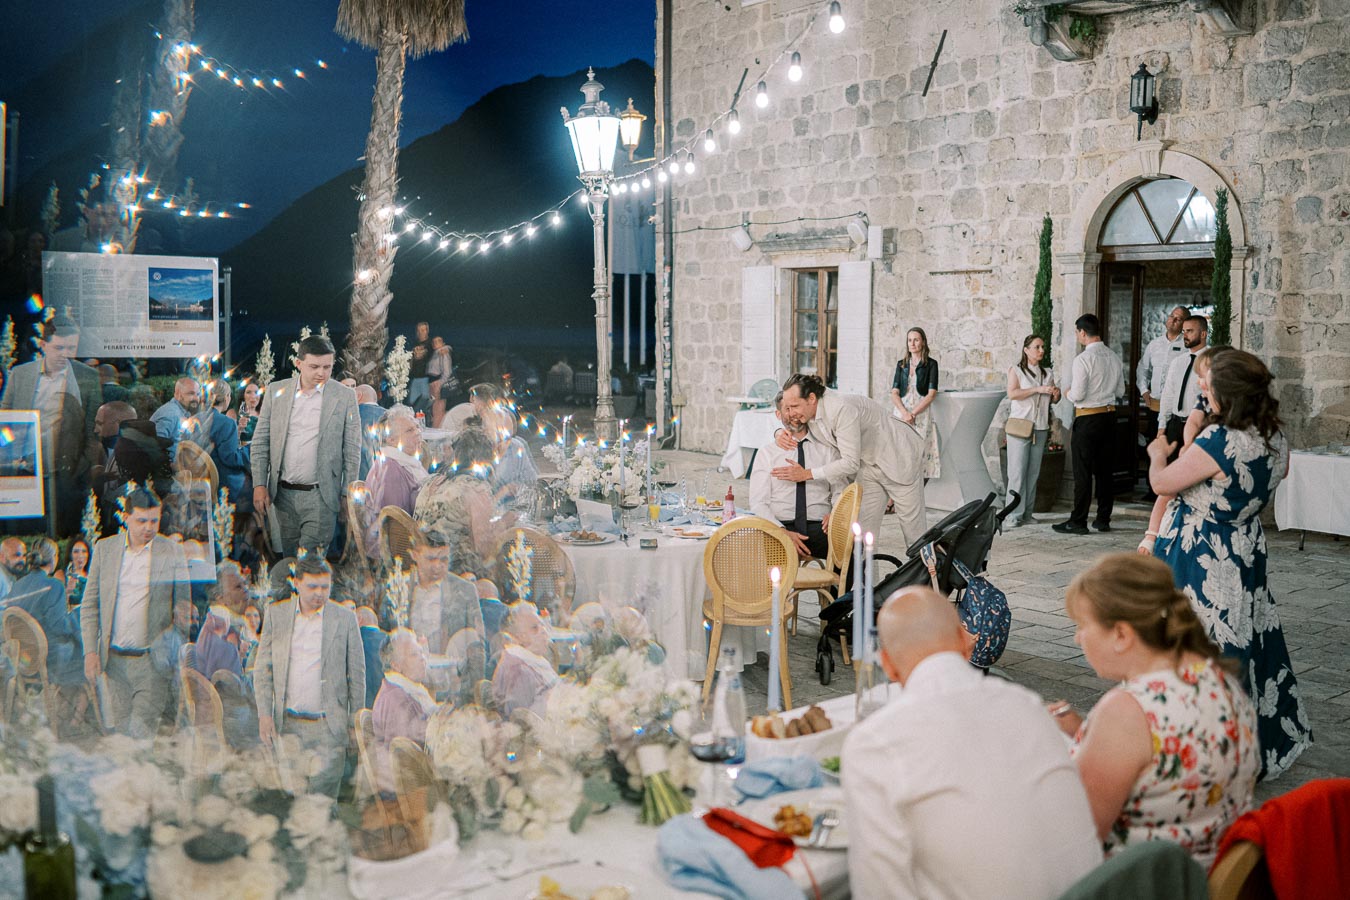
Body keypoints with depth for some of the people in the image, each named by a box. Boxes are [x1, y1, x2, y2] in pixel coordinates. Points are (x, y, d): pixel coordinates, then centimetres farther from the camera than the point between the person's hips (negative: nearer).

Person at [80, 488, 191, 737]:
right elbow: (90, 605, 10)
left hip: (152, 660, -3)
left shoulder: (172, 553, -1)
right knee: (117, 730, 6)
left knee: (141, 733, -8)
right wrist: (90, 651, 1)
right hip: (113, 659, 3)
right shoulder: (104, 548, 6)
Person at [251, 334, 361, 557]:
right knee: (287, 558, 10)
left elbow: (352, 451, 0)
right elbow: (260, 441, 8)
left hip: (320, 496, -3)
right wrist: (259, 484, 0)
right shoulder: (276, 391, 4)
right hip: (282, 494, 3)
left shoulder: (345, 396, -2)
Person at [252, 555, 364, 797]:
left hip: (328, 727, -2)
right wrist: (264, 714, -2)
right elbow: (262, 669, 8)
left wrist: (356, 724, 4)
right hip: (286, 725, 2)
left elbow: (357, 675, 5)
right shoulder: (276, 614, 6)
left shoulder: (345, 618, 1)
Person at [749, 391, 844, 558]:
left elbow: (840, 491, 13)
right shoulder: (767, 453, 13)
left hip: (819, 527, 2)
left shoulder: (826, 449, 17)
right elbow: (758, 503, 4)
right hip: (780, 526, -1)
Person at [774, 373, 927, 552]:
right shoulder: (807, 412, -10)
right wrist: (780, 433, -14)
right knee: (863, 528, 2)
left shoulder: (842, 409, -35)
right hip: (868, 465, 8)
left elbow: (851, 462, -36)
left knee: (912, 530, 0)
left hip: (899, 457, -7)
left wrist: (807, 474, -34)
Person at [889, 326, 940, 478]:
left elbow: (931, 394, -4)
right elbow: (894, 393, 5)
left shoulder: (931, 364, 4)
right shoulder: (901, 365, 14)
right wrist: (904, 413, -13)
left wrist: (913, 414, -13)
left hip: (921, 413, -3)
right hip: (901, 412, 3)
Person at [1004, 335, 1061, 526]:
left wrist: (1056, 395, -2)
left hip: (1040, 428, 5)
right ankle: (1014, 515, -5)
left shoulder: (1048, 373, 15)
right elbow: (1012, 393, -15)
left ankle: (1027, 513, 9)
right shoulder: (1016, 371, 1)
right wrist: (1038, 389, -19)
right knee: (1017, 471, -8)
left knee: (1033, 471, 4)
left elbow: (1053, 400, 21)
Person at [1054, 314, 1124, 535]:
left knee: (1083, 471, -2)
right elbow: (1120, 390, 16)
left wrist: (1068, 393, 3)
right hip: (1109, 415, 7)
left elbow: (1077, 395, -17)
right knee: (1104, 469, 12)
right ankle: (1103, 519, 16)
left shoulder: (1083, 359, -16)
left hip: (1088, 418, -7)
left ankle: (1078, 521, 1)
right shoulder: (1113, 357, 7)